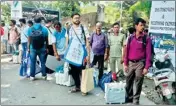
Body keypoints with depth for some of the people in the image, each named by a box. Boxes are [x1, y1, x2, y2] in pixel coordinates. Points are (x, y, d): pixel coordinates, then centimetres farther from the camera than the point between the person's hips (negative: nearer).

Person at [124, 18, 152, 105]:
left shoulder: (147, 39, -4)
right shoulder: (131, 38, 6)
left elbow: (148, 54, -7)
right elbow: (127, 51, 9)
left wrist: (146, 67, -12)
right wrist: (125, 64, 6)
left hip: (140, 63, -4)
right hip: (130, 63, 4)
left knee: (137, 84, 3)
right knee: (128, 82, 14)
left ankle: (135, 101, 16)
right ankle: (128, 98, 31)